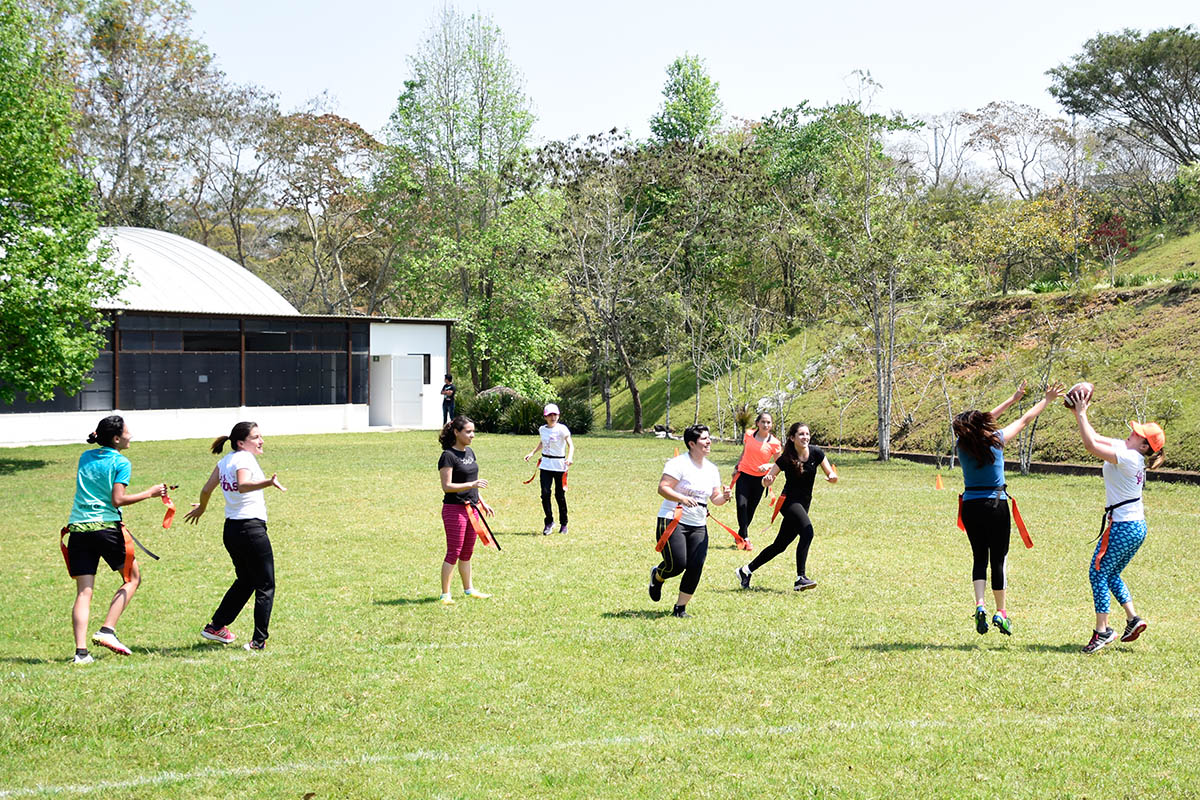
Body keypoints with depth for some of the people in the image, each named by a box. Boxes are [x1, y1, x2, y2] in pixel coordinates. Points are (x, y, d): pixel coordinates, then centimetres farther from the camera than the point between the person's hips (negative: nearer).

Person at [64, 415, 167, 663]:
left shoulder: (85, 457, 13)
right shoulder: (121, 463, -4)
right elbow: (117, 499, -11)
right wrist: (150, 493, -3)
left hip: (78, 527, 5)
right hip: (106, 526, -5)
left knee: (84, 591, 3)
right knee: (133, 578, 13)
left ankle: (81, 650, -6)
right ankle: (107, 630, 1)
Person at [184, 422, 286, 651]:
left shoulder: (225, 461, 12)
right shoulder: (244, 458, -13)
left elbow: (206, 490, 18)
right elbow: (243, 485, -32)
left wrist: (201, 509, 37)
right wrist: (268, 482, -49)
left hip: (230, 529, 9)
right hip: (251, 527, -9)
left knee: (245, 581, 24)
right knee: (266, 586, 0)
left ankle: (216, 626, 29)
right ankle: (259, 640, -3)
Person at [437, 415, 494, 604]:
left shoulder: (469, 452, 12)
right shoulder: (448, 456, -14)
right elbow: (447, 486, -19)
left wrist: (482, 503, 20)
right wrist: (472, 484, -26)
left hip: (471, 508, 8)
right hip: (454, 509, -8)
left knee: (467, 552, 16)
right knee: (453, 552, -4)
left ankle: (469, 589, 27)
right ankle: (445, 594, 3)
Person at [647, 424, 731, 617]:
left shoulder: (712, 469, 13)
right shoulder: (679, 463, -10)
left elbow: (715, 498, 16)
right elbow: (662, 488, -18)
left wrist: (723, 497, -7)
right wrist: (682, 498, -33)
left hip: (698, 526, 6)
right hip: (672, 521, -6)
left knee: (696, 567, -6)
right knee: (677, 564, -15)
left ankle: (680, 608, 10)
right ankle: (657, 576, 22)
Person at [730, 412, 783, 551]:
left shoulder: (774, 443, -7)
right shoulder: (748, 435, -1)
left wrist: (768, 466, -20)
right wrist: (736, 467, 17)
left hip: (759, 479, 0)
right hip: (744, 475, 0)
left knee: (751, 509, 7)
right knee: (741, 505, -15)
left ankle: (740, 535, 26)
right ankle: (745, 538, -11)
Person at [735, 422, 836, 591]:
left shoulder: (816, 453, -3)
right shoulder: (786, 458, -13)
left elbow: (831, 476, 2)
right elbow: (767, 480, -7)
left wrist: (832, 477, -22)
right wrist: (767, 479, -31)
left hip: (803, 504, 5)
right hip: (789, 501, -5)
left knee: (780, 545, 9)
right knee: (807, 532, -29)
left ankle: (745, 571, 23)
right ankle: (800, 578, -30)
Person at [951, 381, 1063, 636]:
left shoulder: (962, 443, -2)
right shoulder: (996, 440, -11)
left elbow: (986, 420, 16)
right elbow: (1025, 420, 4)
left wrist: (1013, 399, 26)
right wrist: (1047, 400, 19)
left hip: (970, 507, 3)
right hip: (996, 505, -3)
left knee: (979, 557, 12)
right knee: (999, 559, 6)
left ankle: (980, 605, -6)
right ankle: (1001, 613, 11)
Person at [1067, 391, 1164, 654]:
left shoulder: (1128, 457, -19)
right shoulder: (1126, 450, 8)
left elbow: (1090, 445, -25)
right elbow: (1096, 439, 17)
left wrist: (1081, 414, -18)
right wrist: (1079, 414, 11)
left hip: (1123, 527, -10)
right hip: (1137, 527, 10)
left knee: (1098, 574, -2)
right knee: (1112, 575, 20)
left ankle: (1102, 631, 0)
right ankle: (1132, 619, 18)